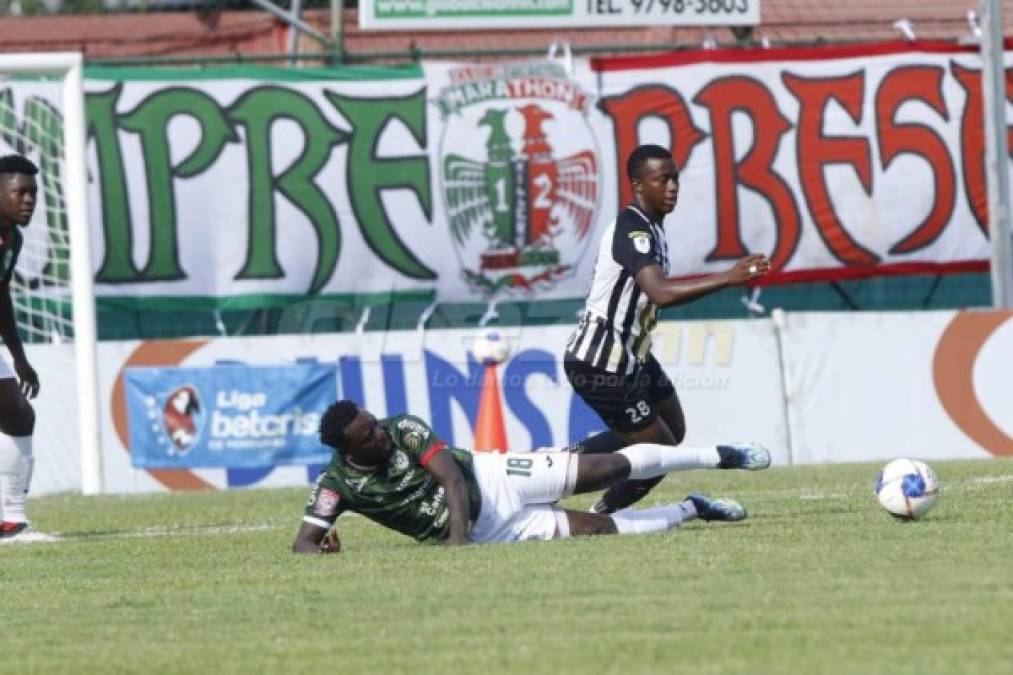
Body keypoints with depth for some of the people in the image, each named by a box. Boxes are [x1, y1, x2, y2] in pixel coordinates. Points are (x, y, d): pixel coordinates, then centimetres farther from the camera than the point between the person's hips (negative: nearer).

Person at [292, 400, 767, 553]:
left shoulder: (402, 431, -14)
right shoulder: (338, 484, -14)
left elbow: (451, 475, -24)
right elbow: (302, 542, -18)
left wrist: (458, 534, -39)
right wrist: (320, 549, -43)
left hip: (490, 480, 0)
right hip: (485, 532, 0)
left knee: (611, 468, -9)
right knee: (603, 530, -8)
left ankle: (712, 457, 14)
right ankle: (691, 509, 16)